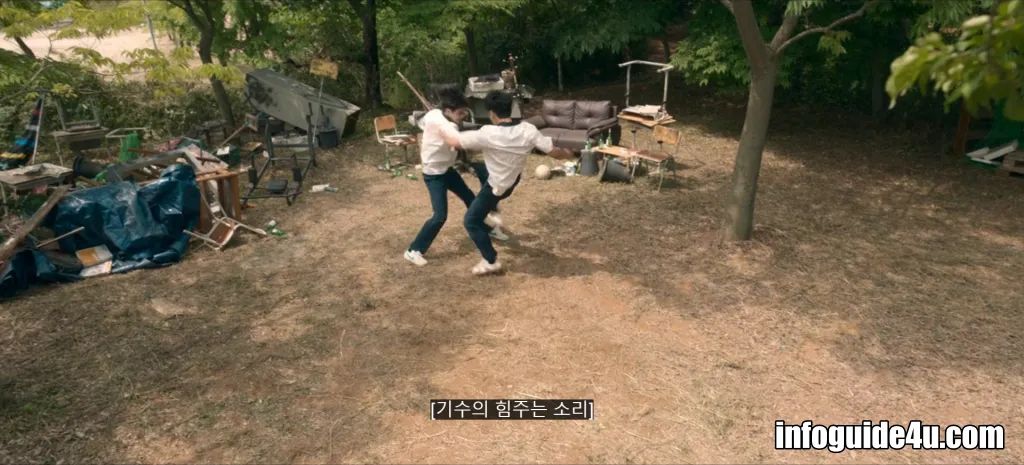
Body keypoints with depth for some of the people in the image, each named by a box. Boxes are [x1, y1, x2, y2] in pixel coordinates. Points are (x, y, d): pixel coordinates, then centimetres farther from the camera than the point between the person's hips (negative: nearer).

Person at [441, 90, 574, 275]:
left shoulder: (487, 134, -32)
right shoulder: (528, 130, -20)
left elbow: (454, 142, -25)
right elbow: (553, 151, -15)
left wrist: (440, 130, -4)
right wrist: (567, 154, 7)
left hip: (497, 186, -7)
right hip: (513, 180, 7)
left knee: (471, 221, 9)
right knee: (480, 168, 34)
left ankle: (491, 261, 15)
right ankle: (490, 210, 49)